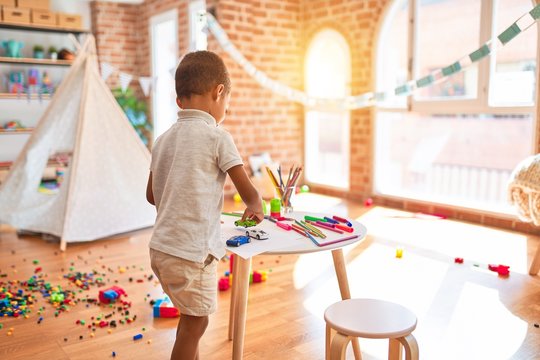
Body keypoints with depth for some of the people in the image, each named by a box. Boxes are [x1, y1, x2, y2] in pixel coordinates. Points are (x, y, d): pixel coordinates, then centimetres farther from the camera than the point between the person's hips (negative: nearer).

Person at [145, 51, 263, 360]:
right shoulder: (217, 137, -12)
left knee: (192, 316, 25)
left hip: (161, 248, 7)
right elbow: (249, 192, -7)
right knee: (195, 322, 12)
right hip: (192, 252, -7)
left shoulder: (165, 139, 8)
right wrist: (256, 208, 13)